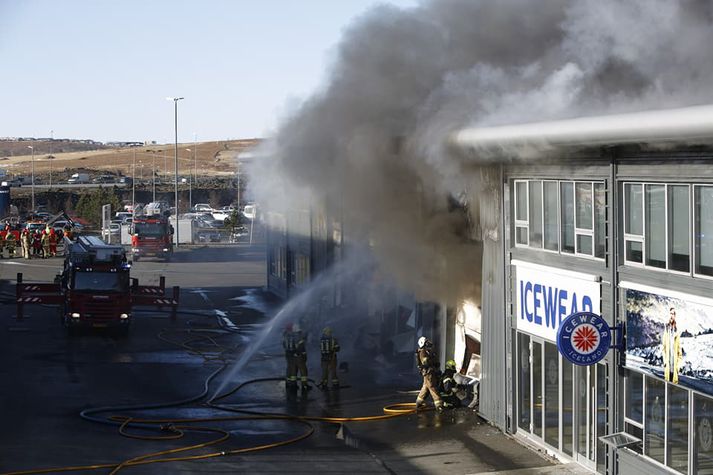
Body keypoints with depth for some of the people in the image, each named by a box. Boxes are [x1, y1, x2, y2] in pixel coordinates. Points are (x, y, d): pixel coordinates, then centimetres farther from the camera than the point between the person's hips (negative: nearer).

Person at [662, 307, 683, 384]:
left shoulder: (676, 330, 0)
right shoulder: (666, 329, 3)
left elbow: (679, 348, 3)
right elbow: (663, 346, 5)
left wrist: (679, 361, -2)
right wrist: (664, 359, -3)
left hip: (675, 361, -1)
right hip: (667, 361, 1)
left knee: (675, 381, 0)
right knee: (667, 380, 2)